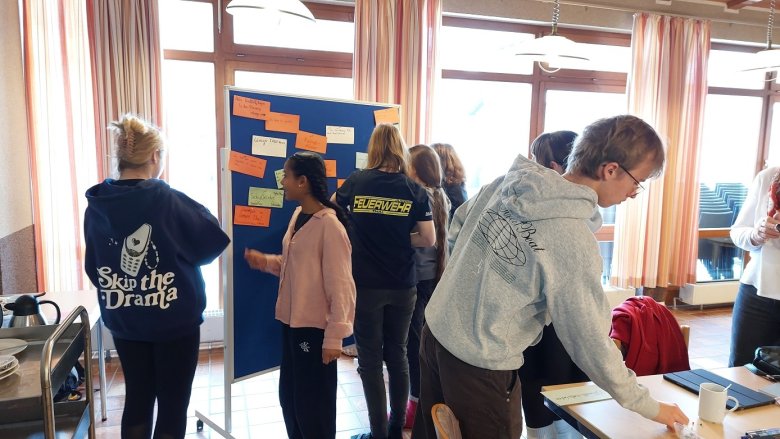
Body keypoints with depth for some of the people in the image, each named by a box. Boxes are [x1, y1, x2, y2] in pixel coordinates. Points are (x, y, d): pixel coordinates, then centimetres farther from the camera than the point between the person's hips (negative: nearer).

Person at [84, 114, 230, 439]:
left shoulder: (96, 205, -5)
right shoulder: (169, 201, -19)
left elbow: (92, 267, 5)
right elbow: (215, 241, -10)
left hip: (123, 322, 5)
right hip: (175, 321, -5)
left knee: (137, 399, 20)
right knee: (172, 405, 10)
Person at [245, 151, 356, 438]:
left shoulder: (330, 225, -20)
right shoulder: (297, 216, 7)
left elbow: (340, 285, -19)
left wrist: (334, 337, -18)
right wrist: (265, 262, 1)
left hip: (315, 327, -8)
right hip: (291, 322, 9)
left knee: (313, 404, 7)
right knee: (288, 397, 20)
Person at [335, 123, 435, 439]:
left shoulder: (356, 182, -3)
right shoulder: (415, 190, -4)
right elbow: (428, 239, -6)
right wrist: (399, 239, 9)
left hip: (366, 286, -2)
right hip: (403, 287, 2)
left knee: (370, 360, 8)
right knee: (397, 355, 16)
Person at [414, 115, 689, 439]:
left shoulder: (509, 181, -4)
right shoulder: (574, 242, -23)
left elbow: (458, 225, 13)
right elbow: (590, 342, -17)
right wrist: (648, 407, -3)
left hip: (435, 329, 8)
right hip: (479, 366, -7)